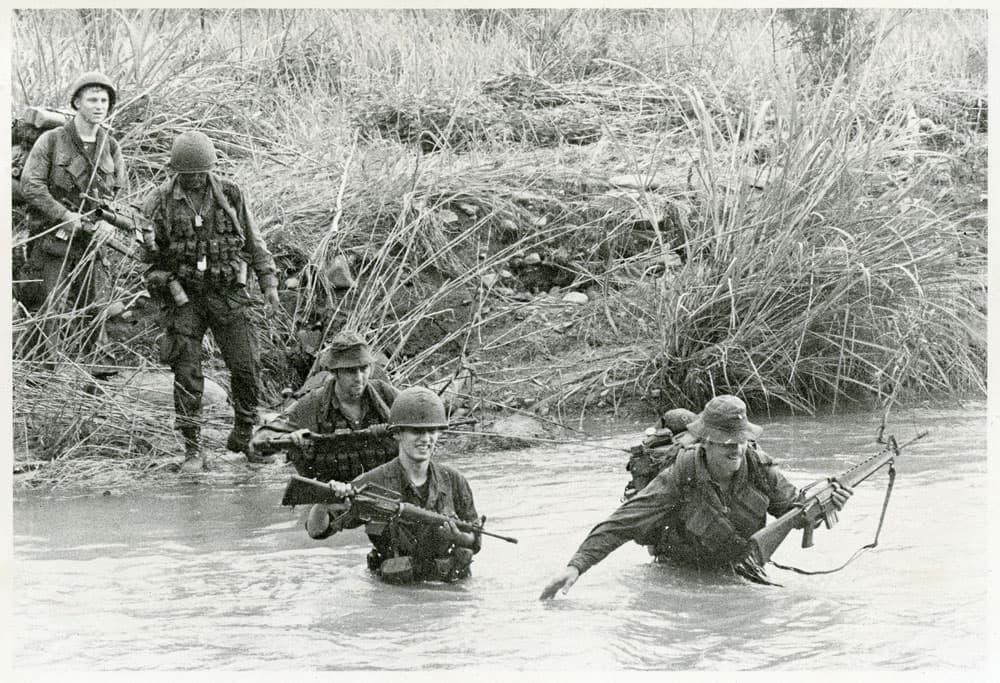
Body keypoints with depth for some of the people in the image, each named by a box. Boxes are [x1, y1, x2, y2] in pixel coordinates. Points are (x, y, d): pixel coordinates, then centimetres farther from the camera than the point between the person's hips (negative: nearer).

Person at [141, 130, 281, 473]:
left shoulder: (230, 194, 2)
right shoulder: (159, 202, -3)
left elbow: (253, 240, 11)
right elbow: (146, 253, 3)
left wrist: (268, 281, 7)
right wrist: (167, 283, -10)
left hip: (228, 293, 1)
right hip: (184, 295, -1)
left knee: (245, 365, -3)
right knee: (187, 373, -7)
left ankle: (245, 430, 22)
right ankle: (192, 450, -3)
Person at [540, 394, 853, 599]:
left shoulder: (759, 468, -19)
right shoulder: (682, 477, -31)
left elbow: (795, 508, -1)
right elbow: (621, 523, -33)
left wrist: (824, 505, -25)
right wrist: (576, 566, -42)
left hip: (738, 566, 3)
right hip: (682, 570, -3)